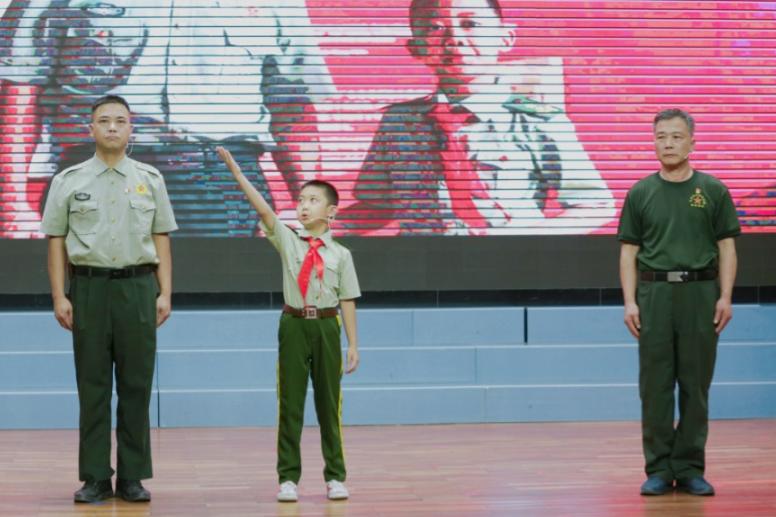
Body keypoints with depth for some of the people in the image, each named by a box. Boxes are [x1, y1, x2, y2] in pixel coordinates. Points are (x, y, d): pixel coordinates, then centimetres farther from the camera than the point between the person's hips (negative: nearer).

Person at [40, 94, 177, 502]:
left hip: (137, 287, 1)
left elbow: (161, 238, 7)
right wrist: (59, 296, -4)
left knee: (136, 386, 3)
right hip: (89, 288, -1)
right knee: (93, 387, 3)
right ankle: (95, 478, 9)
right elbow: (56, 240, 3)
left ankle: (133, 477, 10)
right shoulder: (69, 181, 4)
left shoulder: (150, 179, 8)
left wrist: (165, 293, -1)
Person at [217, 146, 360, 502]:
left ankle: (335, 477, 15)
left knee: (329, 403, 6)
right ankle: (288, 478, 8)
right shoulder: (287, 241, 2)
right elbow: (264, 210, -10)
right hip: (294, 325, 0)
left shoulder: (340, 254, 1)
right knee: (290, 403, 2)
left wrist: (353, 345, 0)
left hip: (327, 327, 0)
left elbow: (347, 301, 1)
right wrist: (236, 171, -20)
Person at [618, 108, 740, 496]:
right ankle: (658, 469, 7)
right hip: (654, 293, 0)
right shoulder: (640, 193, 6)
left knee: (695, 385, 3)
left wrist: (725, 297, -7)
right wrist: (630, 301, -5)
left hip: (700, 293, 0)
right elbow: (629, 251, 5)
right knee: (655, 386, 1)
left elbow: (726, 247, 3)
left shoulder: (713, 191, 4)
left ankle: (691, 468, 10)